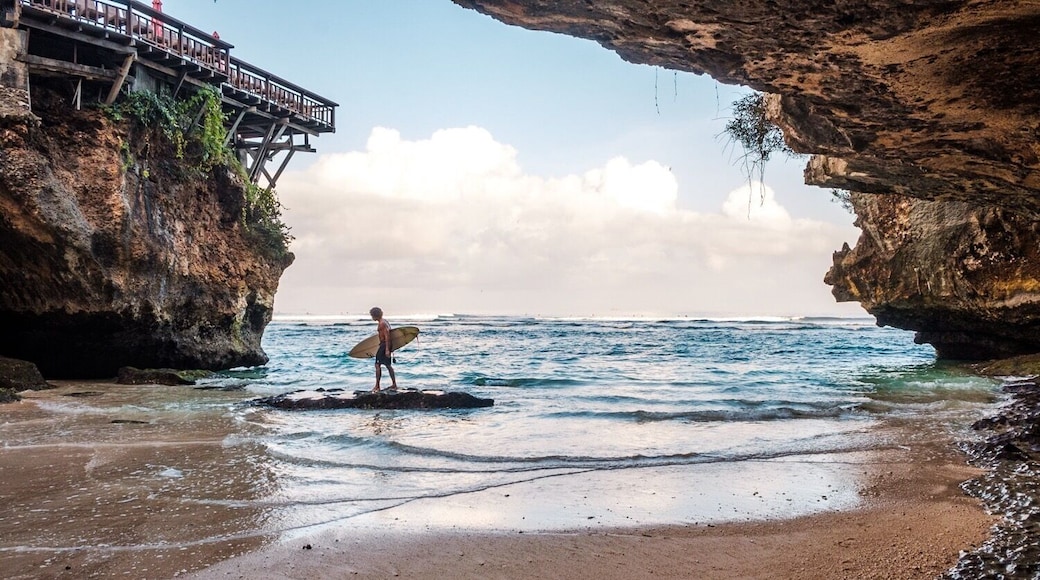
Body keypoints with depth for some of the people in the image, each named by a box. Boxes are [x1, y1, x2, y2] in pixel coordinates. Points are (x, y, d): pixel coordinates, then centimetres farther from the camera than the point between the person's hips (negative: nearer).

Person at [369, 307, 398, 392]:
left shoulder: (382, 323, -16)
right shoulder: (384, 321, 14)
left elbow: (387, 336, -21)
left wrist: (387, 349, -25)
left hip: (384, 345, -10)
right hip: (386, 345, 10)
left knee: (377, 365, -7)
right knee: (388, 365, 15)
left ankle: (377, 387, -6)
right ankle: (394, 385, 19)